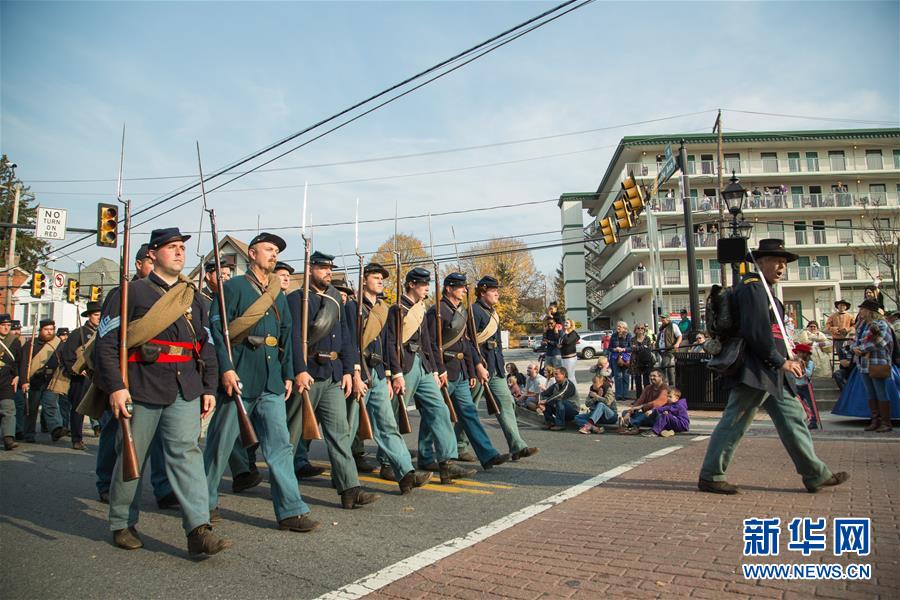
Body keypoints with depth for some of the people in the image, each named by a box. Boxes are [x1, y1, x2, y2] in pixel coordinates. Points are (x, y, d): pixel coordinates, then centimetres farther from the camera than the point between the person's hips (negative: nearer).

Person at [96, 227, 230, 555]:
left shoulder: (193, 297, 16)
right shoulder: (131, 291, 2)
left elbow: (206, 346, 18)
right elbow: (106, 343, -4)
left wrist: (209, 388, 11)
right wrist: (115, 386, -13)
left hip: (185, 388, 3)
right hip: (142, 386, -3)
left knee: (187, 451, -6)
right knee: (132, 457, 8)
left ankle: (199, 530, -10)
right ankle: (122, 524, 27)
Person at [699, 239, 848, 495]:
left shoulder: (762, 289, 21)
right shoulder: (752, 287, -13)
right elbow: (756, 332, -22)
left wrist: (783, 359, 13)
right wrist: (781, 361, -15)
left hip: (769, 372, 11)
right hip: (754, 371, -11)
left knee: (793, 418, 14)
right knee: (734, 423, -5)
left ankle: (815, 475, 22)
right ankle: (710, 477, 2)